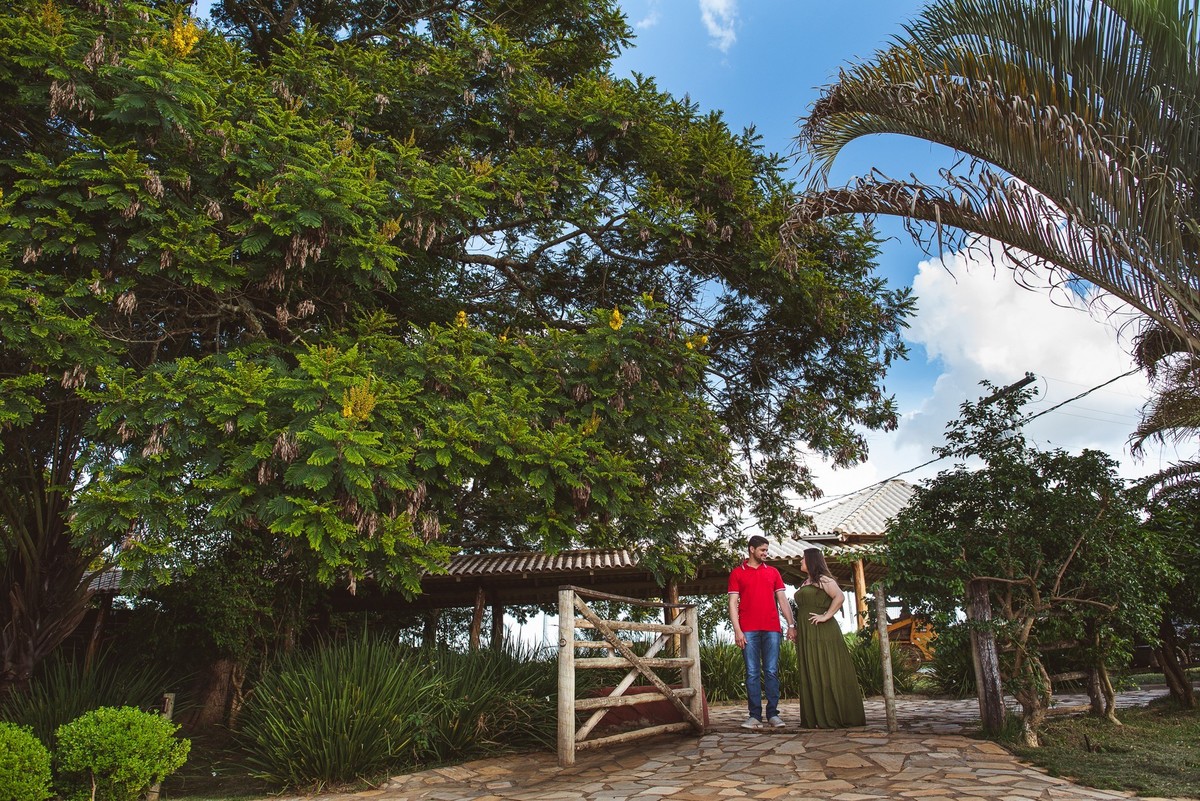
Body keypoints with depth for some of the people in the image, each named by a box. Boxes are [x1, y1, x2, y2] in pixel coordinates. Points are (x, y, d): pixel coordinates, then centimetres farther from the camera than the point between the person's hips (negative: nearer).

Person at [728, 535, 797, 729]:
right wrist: (737, 630, -7)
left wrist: (791, 625, 3)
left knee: (771, 672, 0)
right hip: (749, 630, -2)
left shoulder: (773, 572, 16)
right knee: (752, 673, -1)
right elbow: (733, 603, 3)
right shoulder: (737, 573, 8)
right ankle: (755, 715, 2)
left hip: (772, 629, 2)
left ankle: (773, 714, 6)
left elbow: (782, 600, 13)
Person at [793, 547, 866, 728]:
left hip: (823, 633, -9)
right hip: (807, 636, 9)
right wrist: (796, 630, 15)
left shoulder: (823, 580, -6)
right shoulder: (805, 583, 20)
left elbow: (840, 597, -21)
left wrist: (826, 616, -20)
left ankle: (832, 718, 0)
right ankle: (816, 718, 11)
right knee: (811, 676, 7)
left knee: (826, 674, -5)